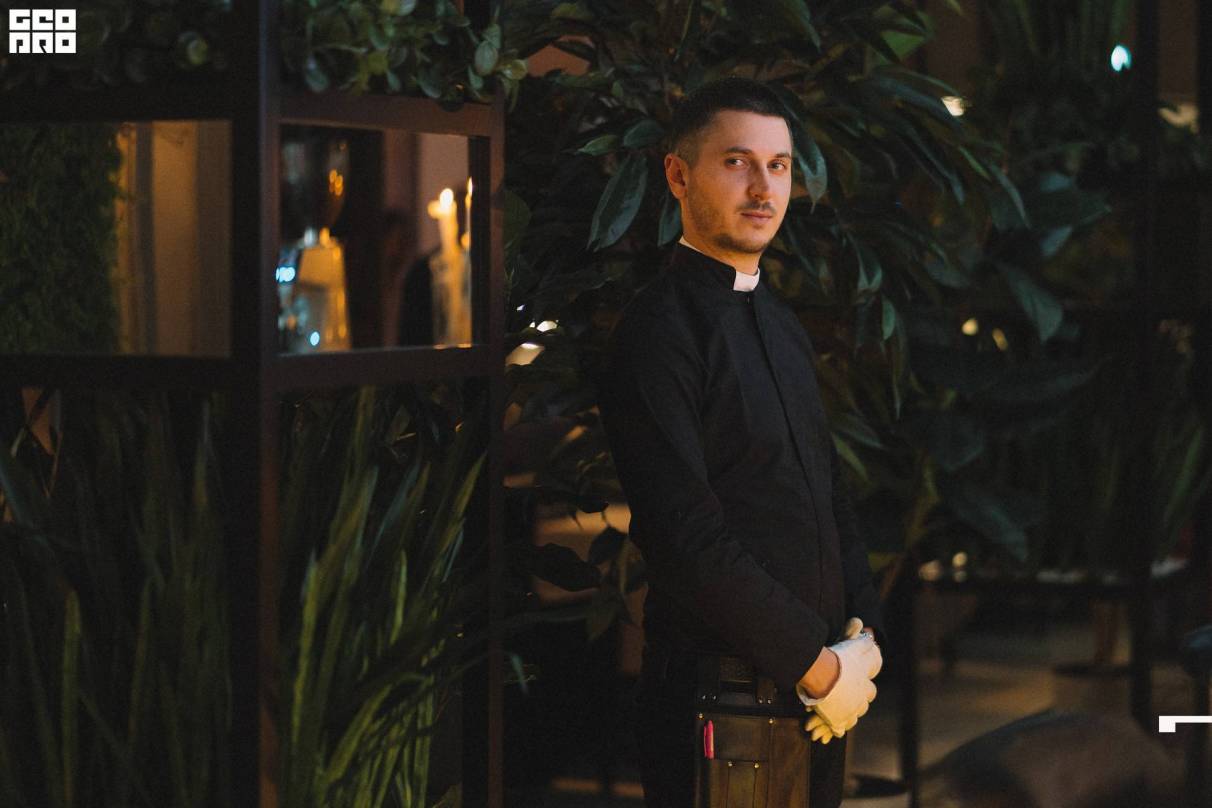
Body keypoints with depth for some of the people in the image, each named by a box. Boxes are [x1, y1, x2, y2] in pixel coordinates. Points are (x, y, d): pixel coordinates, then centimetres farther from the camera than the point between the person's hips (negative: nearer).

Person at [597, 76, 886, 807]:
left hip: (817, 685, 8)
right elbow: (687, 538, -22)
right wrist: (820, 665, -16)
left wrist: (863, 636, 0)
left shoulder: (780, 321, 12)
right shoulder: (659, 329, -15)